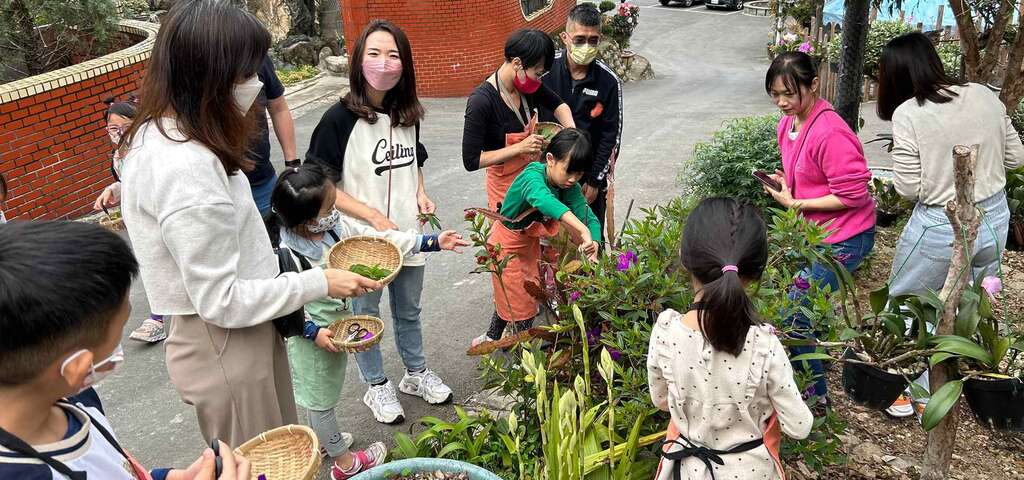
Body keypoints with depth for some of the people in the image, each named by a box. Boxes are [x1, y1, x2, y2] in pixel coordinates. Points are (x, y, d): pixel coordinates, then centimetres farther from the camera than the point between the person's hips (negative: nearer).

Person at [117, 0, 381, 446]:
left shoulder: (154, 135, 3)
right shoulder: (185, 168, -28)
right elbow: (221, 299, -24)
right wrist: (319, 283, -17)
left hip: (238, 335, 9)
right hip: (227, 347, -9)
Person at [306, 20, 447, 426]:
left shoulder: (408, 115, 2)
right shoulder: (339, 118, -17)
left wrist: (420, 194, 1)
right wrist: (374, 217, -20)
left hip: (407, 233, 5)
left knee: (409, 311, 22)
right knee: (365, 314, 14)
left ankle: (416, 374, 43)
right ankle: (377, 387, 35)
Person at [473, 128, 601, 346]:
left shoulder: (571, 187, -15)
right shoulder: (533, 175, -36)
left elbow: (590, 218, -18)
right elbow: (543, 199, -58)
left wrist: (593, 249, -40)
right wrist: (582, 230, -70)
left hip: (530, 242, 7)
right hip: (506, 243, -7)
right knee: (519, 299, 3)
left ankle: (492, 337, 44)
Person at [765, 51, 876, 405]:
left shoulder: (829, 133, -24)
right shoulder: (788, 124, 5)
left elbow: (852, 194, -22)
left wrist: (795, 203, -19)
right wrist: (785, 182, 0)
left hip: (844, 238, -9)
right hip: (815, 232, 9)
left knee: (796, 316, -7)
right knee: (814, 309, 16)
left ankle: (815, 396, 11)